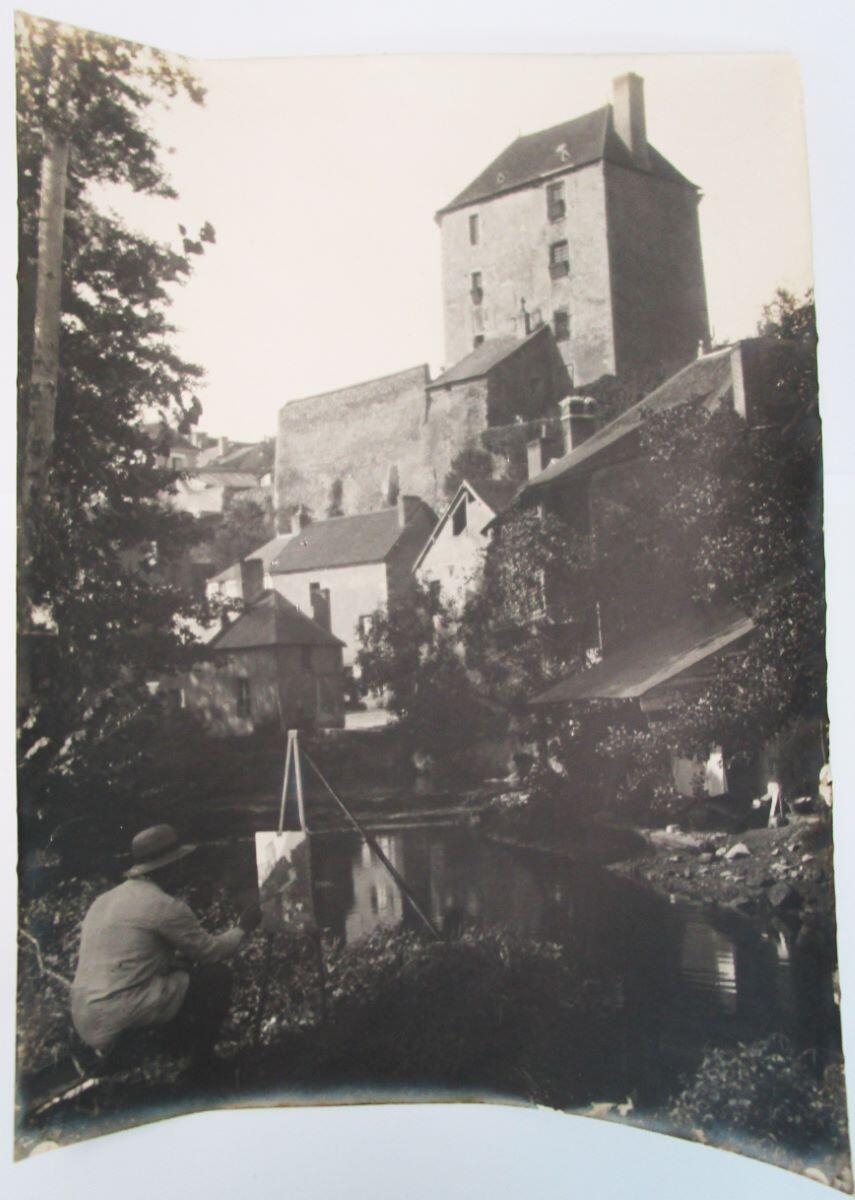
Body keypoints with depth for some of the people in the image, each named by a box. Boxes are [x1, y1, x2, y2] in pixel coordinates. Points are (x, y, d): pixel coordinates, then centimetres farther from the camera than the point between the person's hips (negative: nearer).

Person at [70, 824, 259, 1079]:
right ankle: (202, 1065, 10)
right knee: (217, 975, 2)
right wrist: (242, 928, 17)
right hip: (121, 1018, -9)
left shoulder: (104, 900, 14)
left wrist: (181, 956, 22)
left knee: (177, 967, 25)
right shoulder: (165, 906, -11)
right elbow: (211, 951, -1)